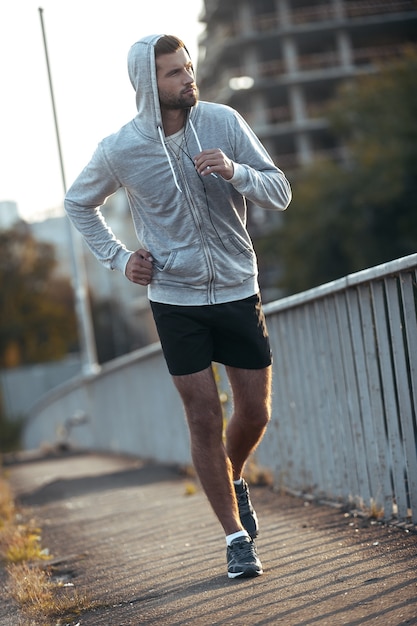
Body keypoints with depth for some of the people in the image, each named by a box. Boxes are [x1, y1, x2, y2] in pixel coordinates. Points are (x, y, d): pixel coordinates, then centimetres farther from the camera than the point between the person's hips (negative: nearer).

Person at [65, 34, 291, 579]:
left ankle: (233, 479, 40)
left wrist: (236, 171, -24)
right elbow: (79, 204, 10)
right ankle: (236, 539, 11)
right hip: (175, 300, -1)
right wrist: (118, 258, 0)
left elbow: (280, 194, -5)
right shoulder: (120, 150, -9)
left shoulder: (223, 122, -7)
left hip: (238, 292, 2)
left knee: (255, 413, 8)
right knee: (205, 421, -1)